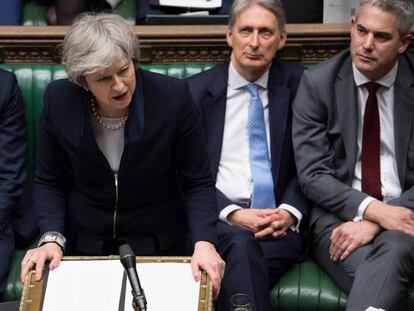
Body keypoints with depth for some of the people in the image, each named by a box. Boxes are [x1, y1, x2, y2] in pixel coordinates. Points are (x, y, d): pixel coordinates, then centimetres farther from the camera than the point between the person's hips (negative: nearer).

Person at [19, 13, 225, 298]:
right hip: (83, 243, 1)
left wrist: (204, 242, -23)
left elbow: (197, 183, -9)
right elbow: (49, 183, 0)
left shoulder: (173, 96, -17)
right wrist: (52, 239, -15)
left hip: (158, 243, -1)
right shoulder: (59, 100, -13)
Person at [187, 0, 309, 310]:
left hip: (280, 223, 0)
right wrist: (231, 214, -14)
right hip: (216, 218, 0)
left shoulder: (298, 85, 8)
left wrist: (290, 212, -10)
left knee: (241, 256, -31)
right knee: (240, 244, -33)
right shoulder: (198, 90, 5)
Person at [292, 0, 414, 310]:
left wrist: (375, 223, -18)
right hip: (339, 214, -1)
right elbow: (313, 175, -6)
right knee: (377, 274, -34)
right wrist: (372, 209, -22)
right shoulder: (318, 82, -1)